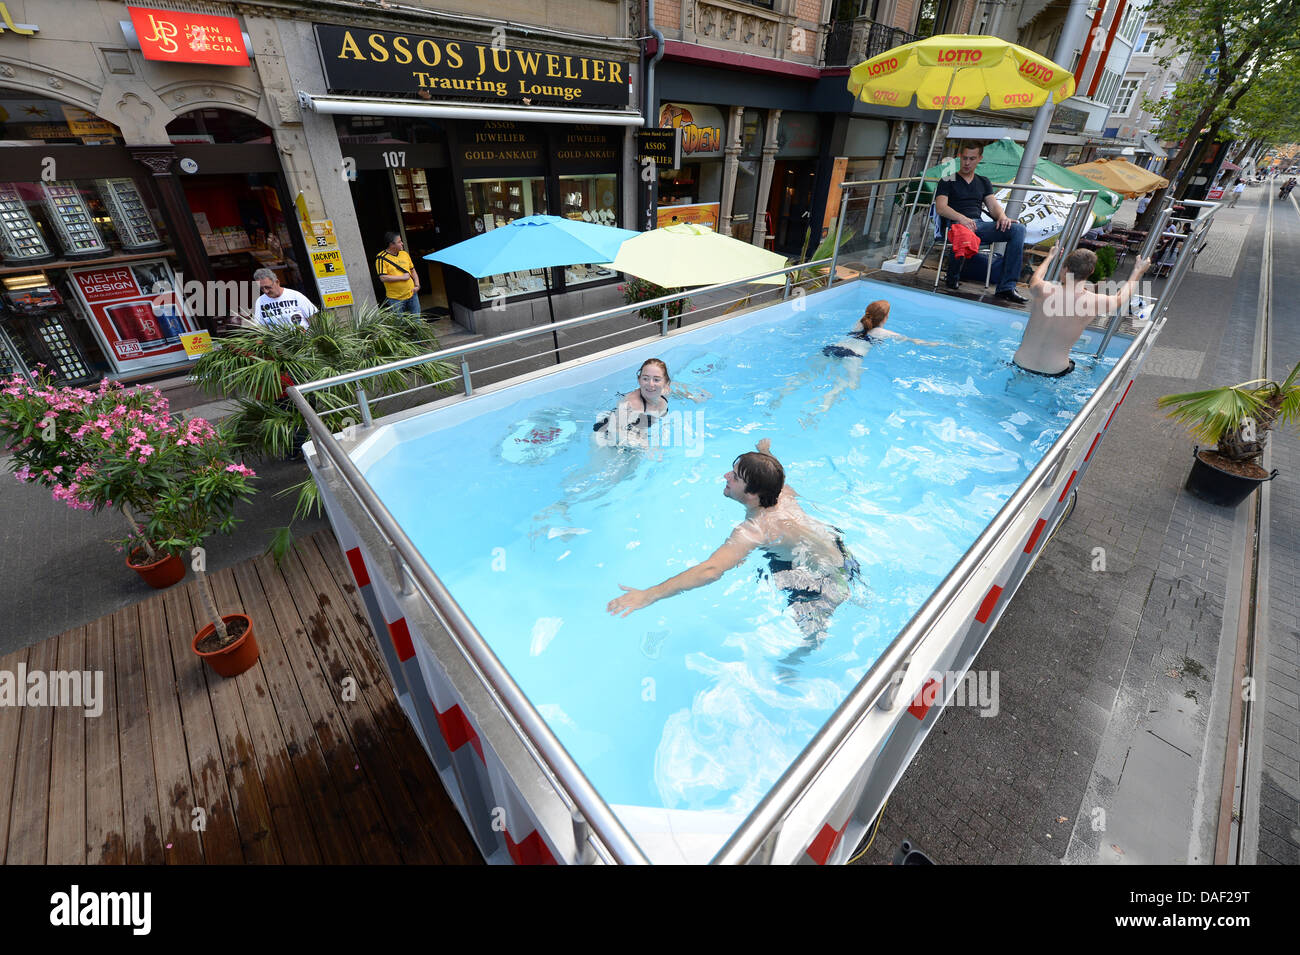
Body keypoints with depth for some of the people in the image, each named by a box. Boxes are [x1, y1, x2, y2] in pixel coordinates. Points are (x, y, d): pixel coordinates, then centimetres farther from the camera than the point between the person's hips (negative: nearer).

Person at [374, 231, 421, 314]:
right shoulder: (381, 258, -10)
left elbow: (412, 270, 17)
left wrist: (417, 285, 2)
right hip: (395, 298, -5)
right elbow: (383, 278, -19)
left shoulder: (404, 254, 8)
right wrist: (402, 277, -15)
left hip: (411, 294, 5)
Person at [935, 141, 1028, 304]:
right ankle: (953, 278, -17)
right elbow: (940, 207, -5)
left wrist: (1002, 216, -7)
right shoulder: (948, 181, 13)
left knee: (1018, 229, -19)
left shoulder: (983, 182, 27)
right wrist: (961, 218, -23)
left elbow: (993, 205, 18)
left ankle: (1006, 288, -25)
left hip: (979, 224, 5)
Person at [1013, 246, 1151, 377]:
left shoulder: (1044, 290, -10)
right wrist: (1138, 271, 34)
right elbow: (1120, 298, 18)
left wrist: (1050, 256, 36)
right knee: (1071, 365, 34)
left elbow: (1034, 280, 19)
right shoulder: (1094, 302, -9)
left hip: (1020, 363, 1)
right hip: (1054, 371, -1)